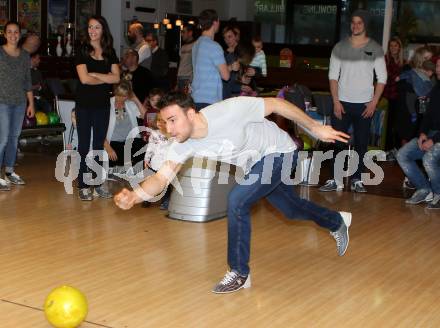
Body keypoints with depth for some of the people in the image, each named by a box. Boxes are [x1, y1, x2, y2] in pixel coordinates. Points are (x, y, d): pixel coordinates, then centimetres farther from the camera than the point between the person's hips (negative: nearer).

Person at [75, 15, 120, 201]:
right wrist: (105, 78, -4)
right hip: (84, 104, -3)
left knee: (99, 143, 9)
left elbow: (116, 78, -3)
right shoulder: (82, 51, -3)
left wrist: (95, 74, -11)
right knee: (84, 144, 0)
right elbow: (84, 78, -13)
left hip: (103, 103, 3)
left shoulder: (110, 52, 8)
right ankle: (83, 185, 4)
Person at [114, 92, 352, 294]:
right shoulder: (183, 146, -19)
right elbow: (161, 178, -19)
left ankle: (239, 274, -5)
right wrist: (133, 197, -40)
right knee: (291, 210, 23)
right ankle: (337, 222, 55)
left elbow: (277, 104, -25)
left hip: (279, 152, -7)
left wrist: (316, 128, -15)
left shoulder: (228, 111, -37)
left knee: (237, 201, -22)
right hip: (256, 165, 7)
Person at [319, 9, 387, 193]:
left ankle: (357, 180, 11)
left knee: (361, 143, 3)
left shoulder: (375, 49, 2)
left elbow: (382, 78, 3)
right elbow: (333, 76, 2)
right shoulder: (340, 47, 3)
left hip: (364, 105, 0)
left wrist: (374, 102, -6)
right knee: (338, 142, -2)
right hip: (342, 103, 0)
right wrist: (336, 102, -7)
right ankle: (336, 180, 3)